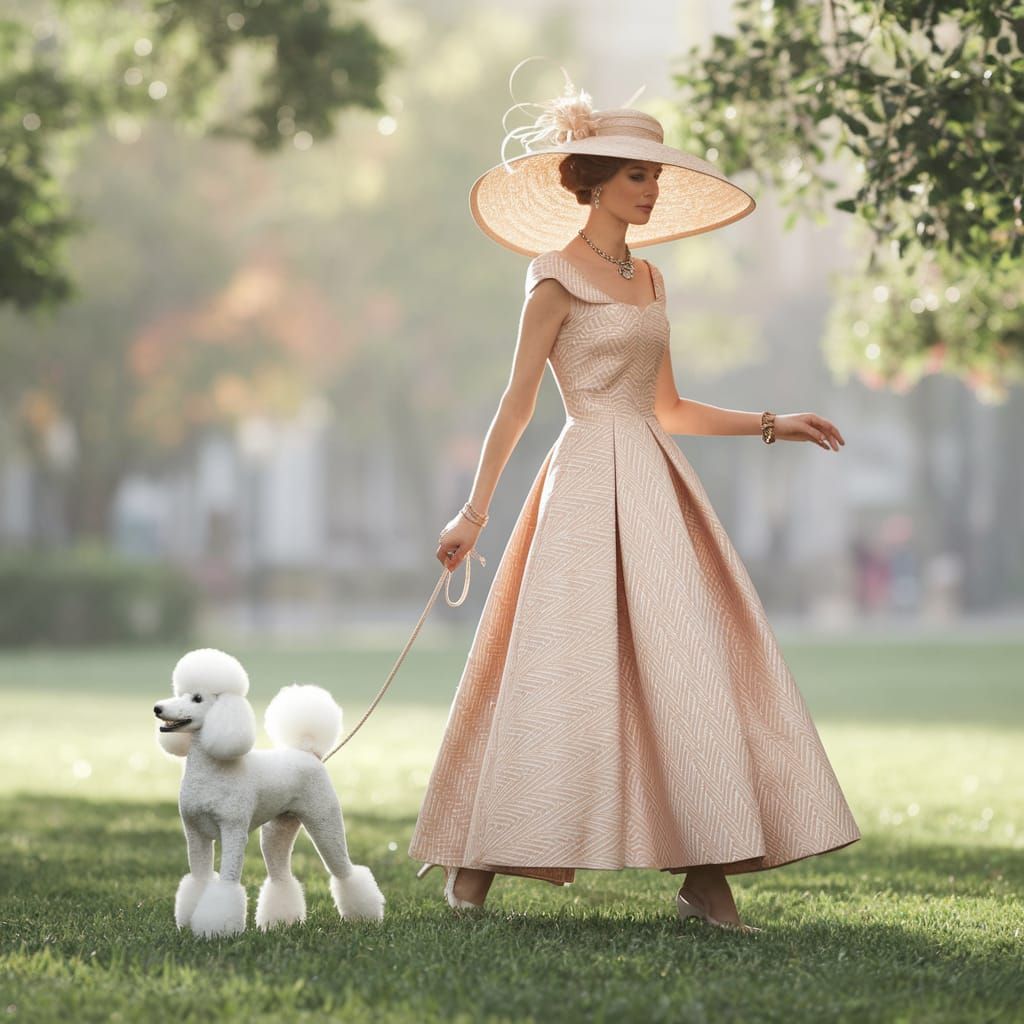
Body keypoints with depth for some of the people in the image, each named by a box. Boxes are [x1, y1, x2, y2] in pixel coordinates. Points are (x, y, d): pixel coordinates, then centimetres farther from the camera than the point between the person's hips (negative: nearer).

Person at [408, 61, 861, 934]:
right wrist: (475, 512, -11)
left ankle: (706, 873, -2)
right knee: (563, 665, -9)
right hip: (591, 483, -7)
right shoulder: (558, 276, -4)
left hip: (657, 482, 7)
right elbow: (517, 402, -6)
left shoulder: (647, 279, 16)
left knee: (694, 662, -1)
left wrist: (771, 425, 15)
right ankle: (473, 868, 1)